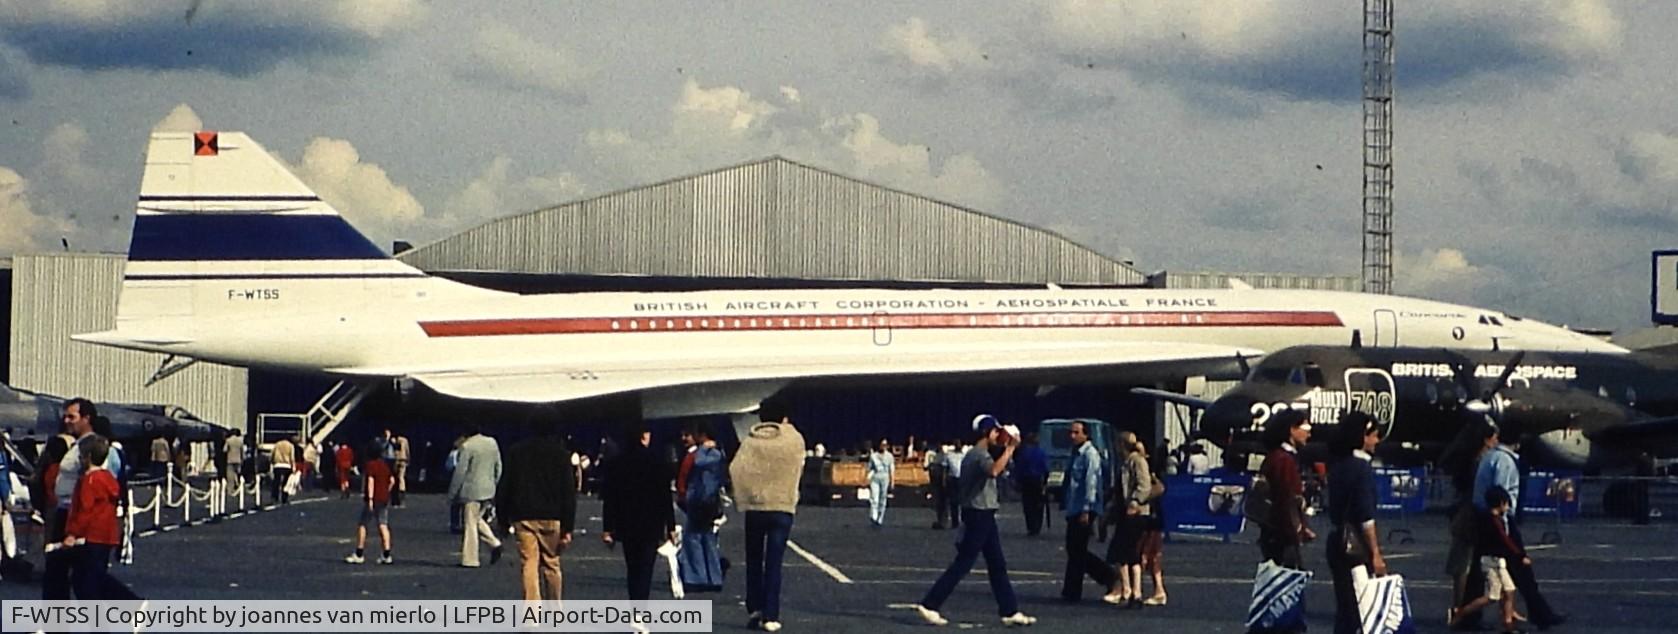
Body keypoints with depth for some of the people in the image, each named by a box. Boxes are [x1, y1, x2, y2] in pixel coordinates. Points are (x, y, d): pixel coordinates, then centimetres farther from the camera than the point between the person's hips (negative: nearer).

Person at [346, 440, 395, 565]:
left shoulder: (369, 465, -11)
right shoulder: (384, 465, 11)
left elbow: (370, 481, -21)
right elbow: (391, 481, 15)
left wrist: (370, 498, -24)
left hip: (373, 499, -7)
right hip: (385, 498, 7)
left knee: (362, 525, 4)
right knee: (383, 525, 5)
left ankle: (359, 554, 8)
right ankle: (386, 555, -2)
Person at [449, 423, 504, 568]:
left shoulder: (467, 446, -14)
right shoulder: (492, 443, 6)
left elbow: (460, 471, -13)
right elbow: (498, 468, 12)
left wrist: (452, 493, -6)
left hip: (471, 491, -7)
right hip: (488, 491, 7)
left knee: (470, 523, -1)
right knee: (477, 518, 22)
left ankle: (469, 559, 1)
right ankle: (494, 543, 6)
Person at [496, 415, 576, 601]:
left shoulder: (517, 451, 4)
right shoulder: (561, 454, -1)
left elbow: (504, 487, 5)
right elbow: (568, 493, -4)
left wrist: (503, 519, 11)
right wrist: (567, 528, -3)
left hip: (523, 517, 1)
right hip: (551, 518, -1)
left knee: (529, 565, -2)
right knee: (551, 565, 11)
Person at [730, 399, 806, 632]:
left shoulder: (750, 442, -5)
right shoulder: (794, 441, -4)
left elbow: (736, 470, -12)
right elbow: (798, 469, 4)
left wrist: (744, 496, -2)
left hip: (754, 508, 0)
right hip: (783, 508, 0)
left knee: (754, 561, 16)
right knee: (774, 563, 2)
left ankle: (754, 608, 9)